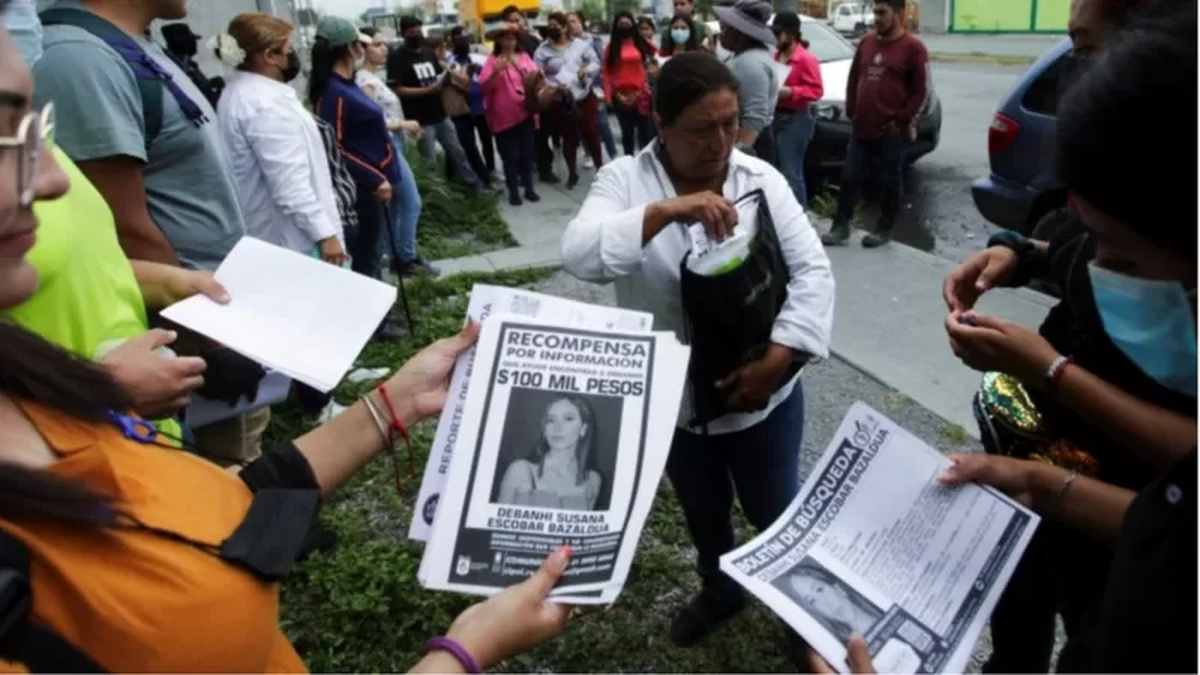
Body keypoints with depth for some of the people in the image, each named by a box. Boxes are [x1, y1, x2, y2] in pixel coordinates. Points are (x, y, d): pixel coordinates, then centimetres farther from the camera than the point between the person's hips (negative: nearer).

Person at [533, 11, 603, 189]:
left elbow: (596, 63, 7)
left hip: (585, 97, 0)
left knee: (591, 132, 4)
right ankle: (572, 172, 23)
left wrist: (587, 70, -15)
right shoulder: (542, 51, 1)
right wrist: (554, 86, -18)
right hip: (559, 102, 0)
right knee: (568, 137, 8)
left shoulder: (581, 44, 4)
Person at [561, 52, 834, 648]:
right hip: (672, 396, 1)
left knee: (773, 508, 17)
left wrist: (776, 358, -21)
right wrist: (665, 210, -39)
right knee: (702, 508, 24)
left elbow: (812, 272, -10)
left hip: (759, 389, 0)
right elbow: (580, 255, -27)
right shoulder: (624, 180, -11)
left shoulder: (761, 178, -8)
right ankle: (720, 591, 53)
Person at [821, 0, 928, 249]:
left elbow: (921, 91, -8)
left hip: (893, 131, -5)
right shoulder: (866, 42, 11)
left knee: (890, 181, 5)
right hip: (862, 128, 5)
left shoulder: (913, 47, -6)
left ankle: (884, 229, 16)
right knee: (850, 177, 5)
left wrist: (901, 121, -10)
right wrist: (851, 112, 9)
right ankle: (840, 227, 12)